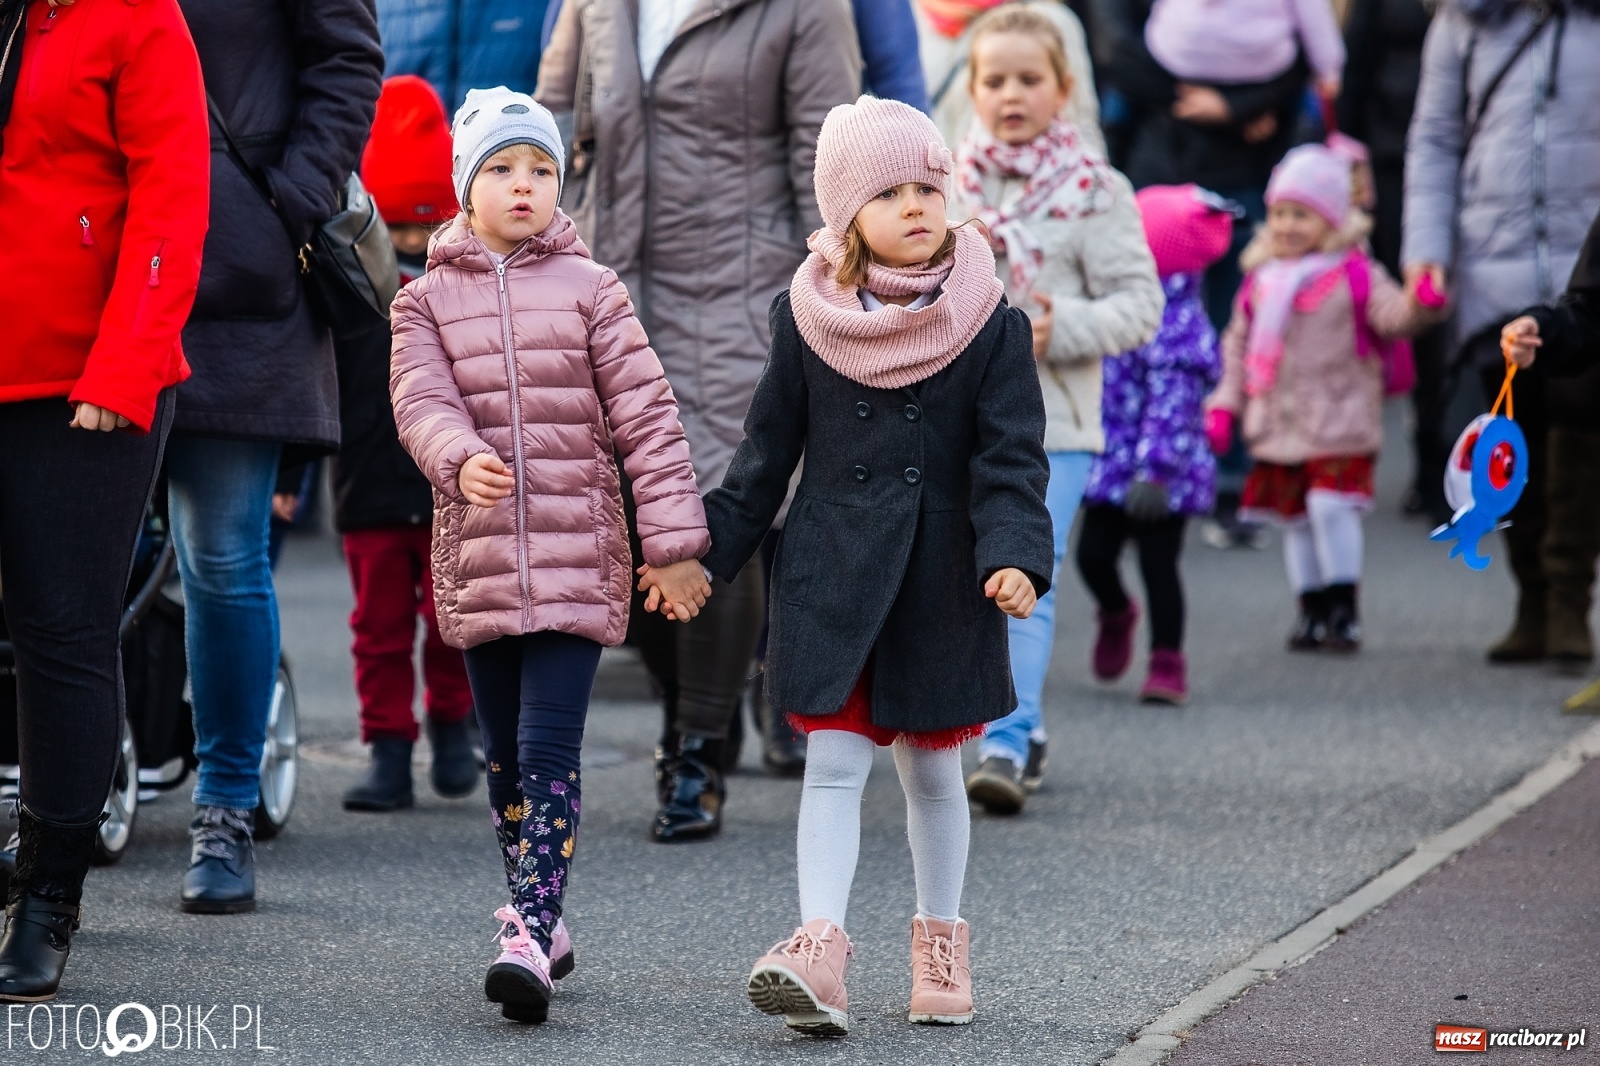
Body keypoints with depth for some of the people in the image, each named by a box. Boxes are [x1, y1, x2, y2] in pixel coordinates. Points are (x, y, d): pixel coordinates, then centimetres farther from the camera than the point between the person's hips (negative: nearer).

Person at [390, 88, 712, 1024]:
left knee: (549, 751, -12)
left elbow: (646, 417, 0)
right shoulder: (428, 300, 6)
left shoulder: (591, 290, 2)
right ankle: (537, 919, 26)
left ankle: (531, 936, -18)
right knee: (505, 756, 12)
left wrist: (674, 542, -5)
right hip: (478, 556, 3)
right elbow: (421, 401, -8)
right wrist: (462, 460, -30)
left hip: (578, 555, -3)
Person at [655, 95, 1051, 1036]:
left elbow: (1010, 458, -6)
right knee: (834, 763, -6)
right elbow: (767, 455, 7)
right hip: (833, 579, 0)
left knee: (932, 768, 12)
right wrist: (706, 550, 5)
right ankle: (820, 953, -13)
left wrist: (1015, 556, -20)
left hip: (942, 586, 0)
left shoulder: (989, 324, -4)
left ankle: (942, 943, 26)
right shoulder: (808, 319, -1)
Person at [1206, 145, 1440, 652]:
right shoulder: (1262, 278, 9)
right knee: (1295, 516, 9)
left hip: (1337, 419, -5)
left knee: (1331, 505, -16)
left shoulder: (1353, 274, -3)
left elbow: (1391, 314, -15)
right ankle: (1312, 610, 19)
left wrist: (1419, 307, -37)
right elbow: (1238, 344, 15)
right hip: (1279, 424, 5)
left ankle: (1344, 609, -4)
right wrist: (1225, 403, 8)